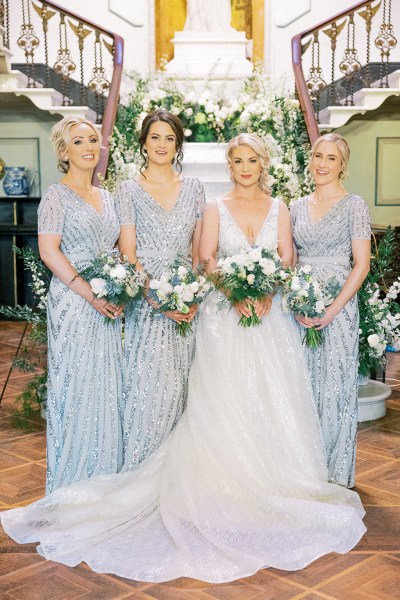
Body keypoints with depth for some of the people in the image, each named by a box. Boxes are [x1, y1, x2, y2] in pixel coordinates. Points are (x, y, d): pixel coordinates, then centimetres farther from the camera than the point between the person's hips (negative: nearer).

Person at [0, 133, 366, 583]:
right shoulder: (216, 207, 5)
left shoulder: (278, 208, 11)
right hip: (224, 313, -2)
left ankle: (269, 486, 13)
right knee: (222, 401, -4)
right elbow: (207, 260, -4)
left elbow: (286, 259, 3)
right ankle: (227, 490, 3)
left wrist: (266, 294, -14)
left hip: (270, 314, 3)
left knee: (272, 399, 2)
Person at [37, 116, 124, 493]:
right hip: (72, 302, -6)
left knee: (107, 388, 9)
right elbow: (48, 251, -13)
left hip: (107, 304, 6)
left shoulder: (106, 197, 16)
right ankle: (72, 485, 12)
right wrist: (89, 292, -18)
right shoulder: (57, 195, -4)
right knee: (75, 386, -1)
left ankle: (104, 476, 22)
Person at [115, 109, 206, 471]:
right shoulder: (130, 191, 1)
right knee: (151, 385, -8)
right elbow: (128, 256, -5)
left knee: (180, 386, 6)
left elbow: (200, 250, 11)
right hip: (147, 301, -3)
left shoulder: (193, 188, 10)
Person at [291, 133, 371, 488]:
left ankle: (336, 472, 14)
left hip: (338, 305, -4)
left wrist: (331, 311, -15)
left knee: (335, 384, 0)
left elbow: (361, 265, -8)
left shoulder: (353, 205, -3)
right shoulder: (298, 207, 12)